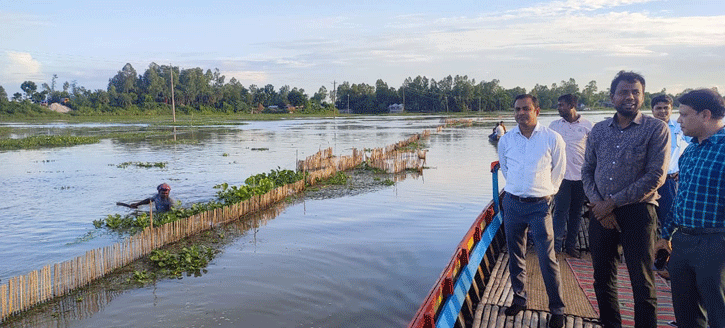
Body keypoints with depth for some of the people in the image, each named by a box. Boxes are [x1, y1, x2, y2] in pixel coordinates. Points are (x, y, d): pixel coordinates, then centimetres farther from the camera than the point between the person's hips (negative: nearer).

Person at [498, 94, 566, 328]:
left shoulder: (552, 139, -5)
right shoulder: (505, 140, 3)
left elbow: (558, 170, 9)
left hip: (539, 205, -3)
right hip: (512, 203, 3)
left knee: (547, 259, -4)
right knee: (515, 256, 12)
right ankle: (519, 299, 29)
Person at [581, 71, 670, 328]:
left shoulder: (656, 129, -3)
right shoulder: (599, 130, 9)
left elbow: (655, 176, -11)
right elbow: (587, 171, 9)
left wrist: (613, 203, -13)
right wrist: (598, 203, -7)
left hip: (637, 212, -4)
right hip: (601, 212, 4)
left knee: (642, 284, 2)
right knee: (602, 279, 13)